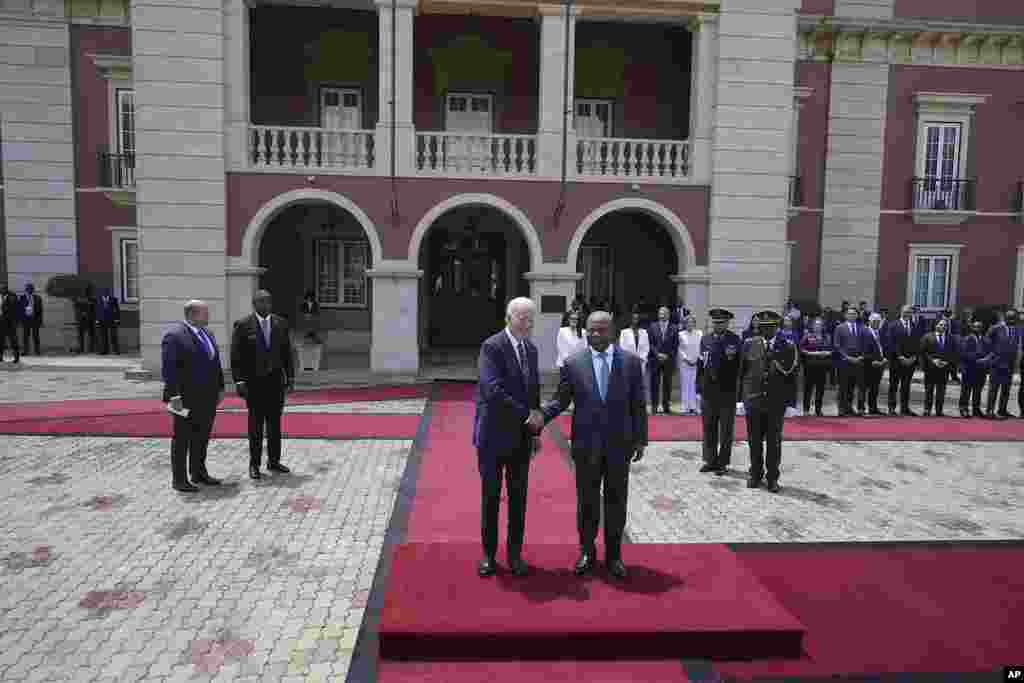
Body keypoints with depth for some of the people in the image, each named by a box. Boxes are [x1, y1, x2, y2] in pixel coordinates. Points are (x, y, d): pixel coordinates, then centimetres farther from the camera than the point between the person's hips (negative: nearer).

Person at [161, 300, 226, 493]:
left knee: (202, 437, 14)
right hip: (187, 398, -7)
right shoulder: (174, 336, -11)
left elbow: (215, 363, 18)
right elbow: (168, 369, -16)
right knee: (182, 437, 2)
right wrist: (173, 395, -20)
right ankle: (179, 479, 11)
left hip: (208, 397, 8)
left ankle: (199, 473, 26)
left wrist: (220, 388, 14)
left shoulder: (207, 334, 14)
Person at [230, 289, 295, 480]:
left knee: (274, 422, 9)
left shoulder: (281, 323, 4)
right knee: (256, 424, 3)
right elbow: (236, 356, -6)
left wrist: (290, 377, 4)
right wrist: (239, 381, -12)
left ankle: (273, 461, 20)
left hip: (275, 380, 3)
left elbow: (287, 352, 7)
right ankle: (254, 464, 13)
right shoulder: (243, 325, -5)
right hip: (253, 382, -3)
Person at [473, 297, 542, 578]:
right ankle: (489, 554, 22)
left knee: (518, 497, 12)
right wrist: (527, 414, -19)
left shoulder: (531, 349, 8)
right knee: (490, 496, 8)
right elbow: (494, 390, -24)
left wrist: (536, 430, 11)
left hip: (522, 437, 6)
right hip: (494, 435, -5)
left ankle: (515, 554, 24)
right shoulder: (491, 347, -14)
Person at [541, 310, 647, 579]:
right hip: (586, 445, 0)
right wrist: (541, 415, -16)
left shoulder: (631, 362, -1)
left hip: (619, 444, 0)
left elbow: (638, 404, 2)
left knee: (616, 502, 11)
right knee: (587, 501, 11)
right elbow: (560, 400, 2)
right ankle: (587, 552, 29)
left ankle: (614, 555, 27)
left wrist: (640, 439, 0)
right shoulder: (573, 364, -2)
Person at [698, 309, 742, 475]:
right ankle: (710, 460, 19)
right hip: (708, 390, 4)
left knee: (726, 429, 5)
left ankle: (723, 462, 14)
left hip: (727, 391, -3)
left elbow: (740, 366, -2)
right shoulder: (706, 340, 9)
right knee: (709, 428, 9)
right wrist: (700, 386, 9)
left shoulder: (735, 340, -2)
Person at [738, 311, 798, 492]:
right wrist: (744, 395, 8)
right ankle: (756, 474, 24)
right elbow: (742, 372, 9)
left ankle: (772, 477, 18)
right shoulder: (749, 344, 5)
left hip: (776, 403, -1)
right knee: (754, 440, 10)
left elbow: (790, 372, -5)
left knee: (774, 442, 6)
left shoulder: (787, 346, 0)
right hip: (753, 400, 1)